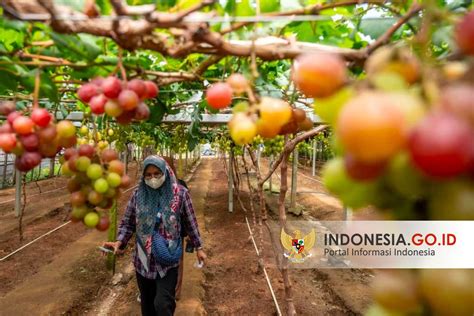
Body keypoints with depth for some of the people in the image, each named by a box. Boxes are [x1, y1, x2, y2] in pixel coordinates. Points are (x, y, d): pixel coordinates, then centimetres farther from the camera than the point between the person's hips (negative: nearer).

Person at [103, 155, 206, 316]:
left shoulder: (180, 193, -10)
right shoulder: (138, 194, -5)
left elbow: (190, 223, 0)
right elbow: (127, 223, 3)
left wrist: (198, 247, 5)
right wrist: (119, 242, -14)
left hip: (168, 259, -3)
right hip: (143, 259, 3)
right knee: (147, 303, 19)